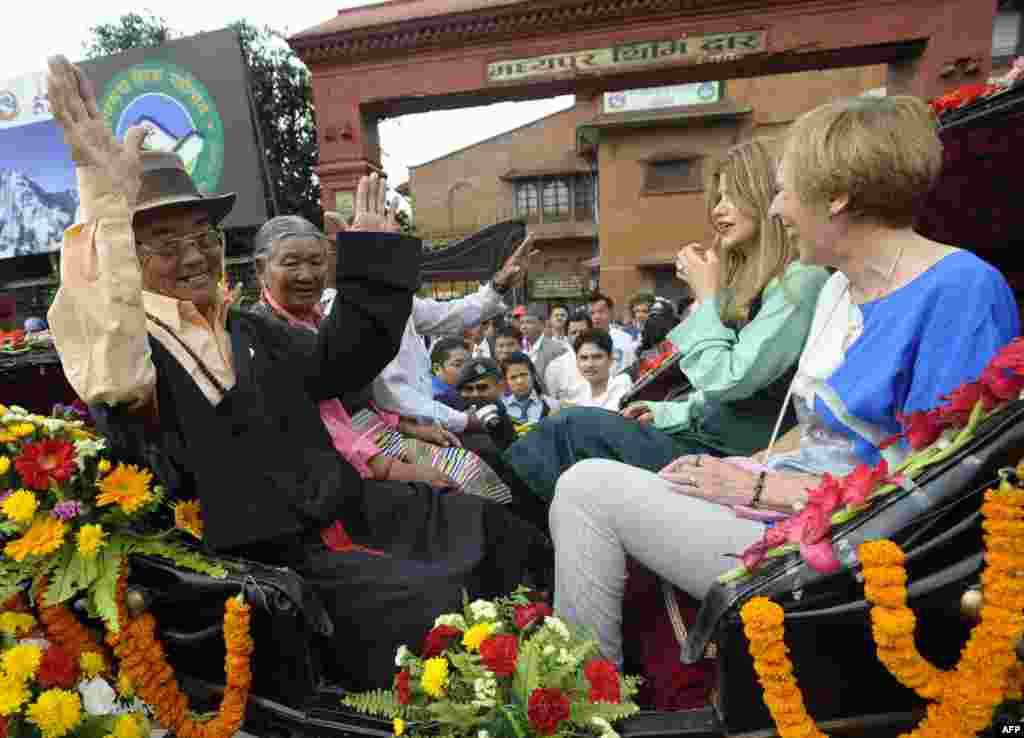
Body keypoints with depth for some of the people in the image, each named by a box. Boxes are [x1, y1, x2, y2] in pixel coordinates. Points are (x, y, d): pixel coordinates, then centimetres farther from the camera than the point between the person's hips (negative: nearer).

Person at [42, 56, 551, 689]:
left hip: (343, 505, 8)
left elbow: (339, 361, 18)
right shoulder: (128, 351, -8)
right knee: (432, 605, -21)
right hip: (268, 557, -7)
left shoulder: (248, 331, 15)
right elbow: (110, 370, -33)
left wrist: (373, 256, 17)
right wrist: (104, 195, -43)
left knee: (497, 530, 6)